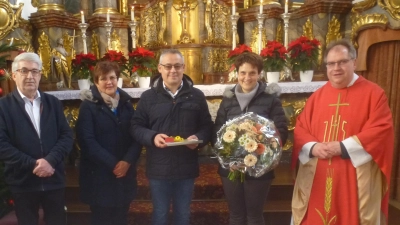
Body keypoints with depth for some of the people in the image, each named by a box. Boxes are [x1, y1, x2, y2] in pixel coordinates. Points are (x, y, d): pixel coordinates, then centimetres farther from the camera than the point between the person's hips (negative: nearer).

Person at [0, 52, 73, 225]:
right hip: (23, 182, -2)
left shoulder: (53, 102, 7)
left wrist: (50, 160, -14)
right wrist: (32, 164, -17)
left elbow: (67, 135, 1)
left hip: (54, 179, 2)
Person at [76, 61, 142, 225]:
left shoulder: (126, 102, 7)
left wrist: (128, 161, -12)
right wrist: (112, 164, -16)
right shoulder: (88, 105, -6)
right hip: (99, 174, -4)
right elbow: (87, 141, -13)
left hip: (125, 172, 4)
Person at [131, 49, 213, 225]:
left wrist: (199, 139, -16)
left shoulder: (197, 96, 2)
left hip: (187, 167, 1)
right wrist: (152, 137, -19)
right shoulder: (148, 97, -1)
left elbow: (207, 126, 5)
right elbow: (136, 126, 0)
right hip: (158, 168, -1)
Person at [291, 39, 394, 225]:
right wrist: (313, 147, -12)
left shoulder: (373, 93, 0)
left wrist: (344, 147, -18)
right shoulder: (317, 96, 11)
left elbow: (381, 129, -10)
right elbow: (300, 129, 8)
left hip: (356, 178, -3)